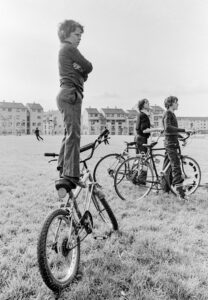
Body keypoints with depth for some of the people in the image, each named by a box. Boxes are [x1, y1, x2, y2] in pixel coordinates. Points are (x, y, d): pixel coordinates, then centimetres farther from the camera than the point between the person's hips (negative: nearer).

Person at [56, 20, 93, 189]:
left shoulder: (64, 51, 28)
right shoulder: (69, 48, -3)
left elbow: (84, 72, 18)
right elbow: (89, 67, -6)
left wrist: (81, 70, -3)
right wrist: (83, 69, 13)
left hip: (66, 94, 11)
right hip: (71, 93, -11)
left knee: (70, 133, 11)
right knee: (73, 134, -16)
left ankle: (63, 169, 16)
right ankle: (71, 174, -19)